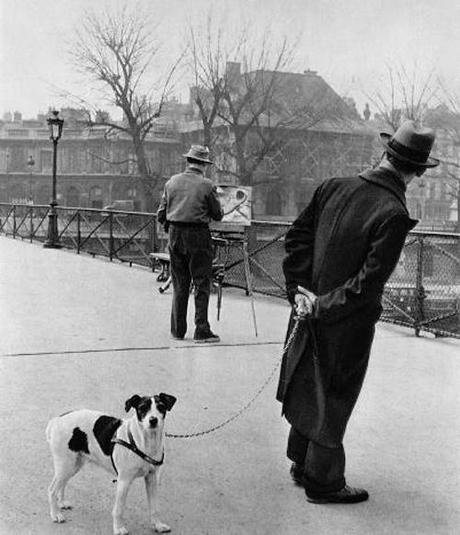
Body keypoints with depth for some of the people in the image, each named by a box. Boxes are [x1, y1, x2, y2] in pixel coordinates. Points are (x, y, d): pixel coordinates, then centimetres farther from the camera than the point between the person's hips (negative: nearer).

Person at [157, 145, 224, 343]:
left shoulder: (172, 182, 5)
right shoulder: (207, 185, -7)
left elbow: (161, 215, 7)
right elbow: (218, 215, 0)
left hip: (175, 234, 4)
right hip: (198, 236, -4)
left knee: (179, 284, 12)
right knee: (202, 284, 2)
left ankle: (177, 330, 17)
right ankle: (201, 330, 1)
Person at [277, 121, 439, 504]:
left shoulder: (334, 188, -3)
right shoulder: (393, 214, -23)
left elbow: (297, 235, 2)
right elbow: (368, 283, -24)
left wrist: (300, 288, 0)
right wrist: (322, 306, -14)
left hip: (312, 313, 6)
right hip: (348, 326, -6)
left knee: (308, 386, 21)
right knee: (334, 400, 10)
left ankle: (301, 464, 39)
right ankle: (323, 482, 26)